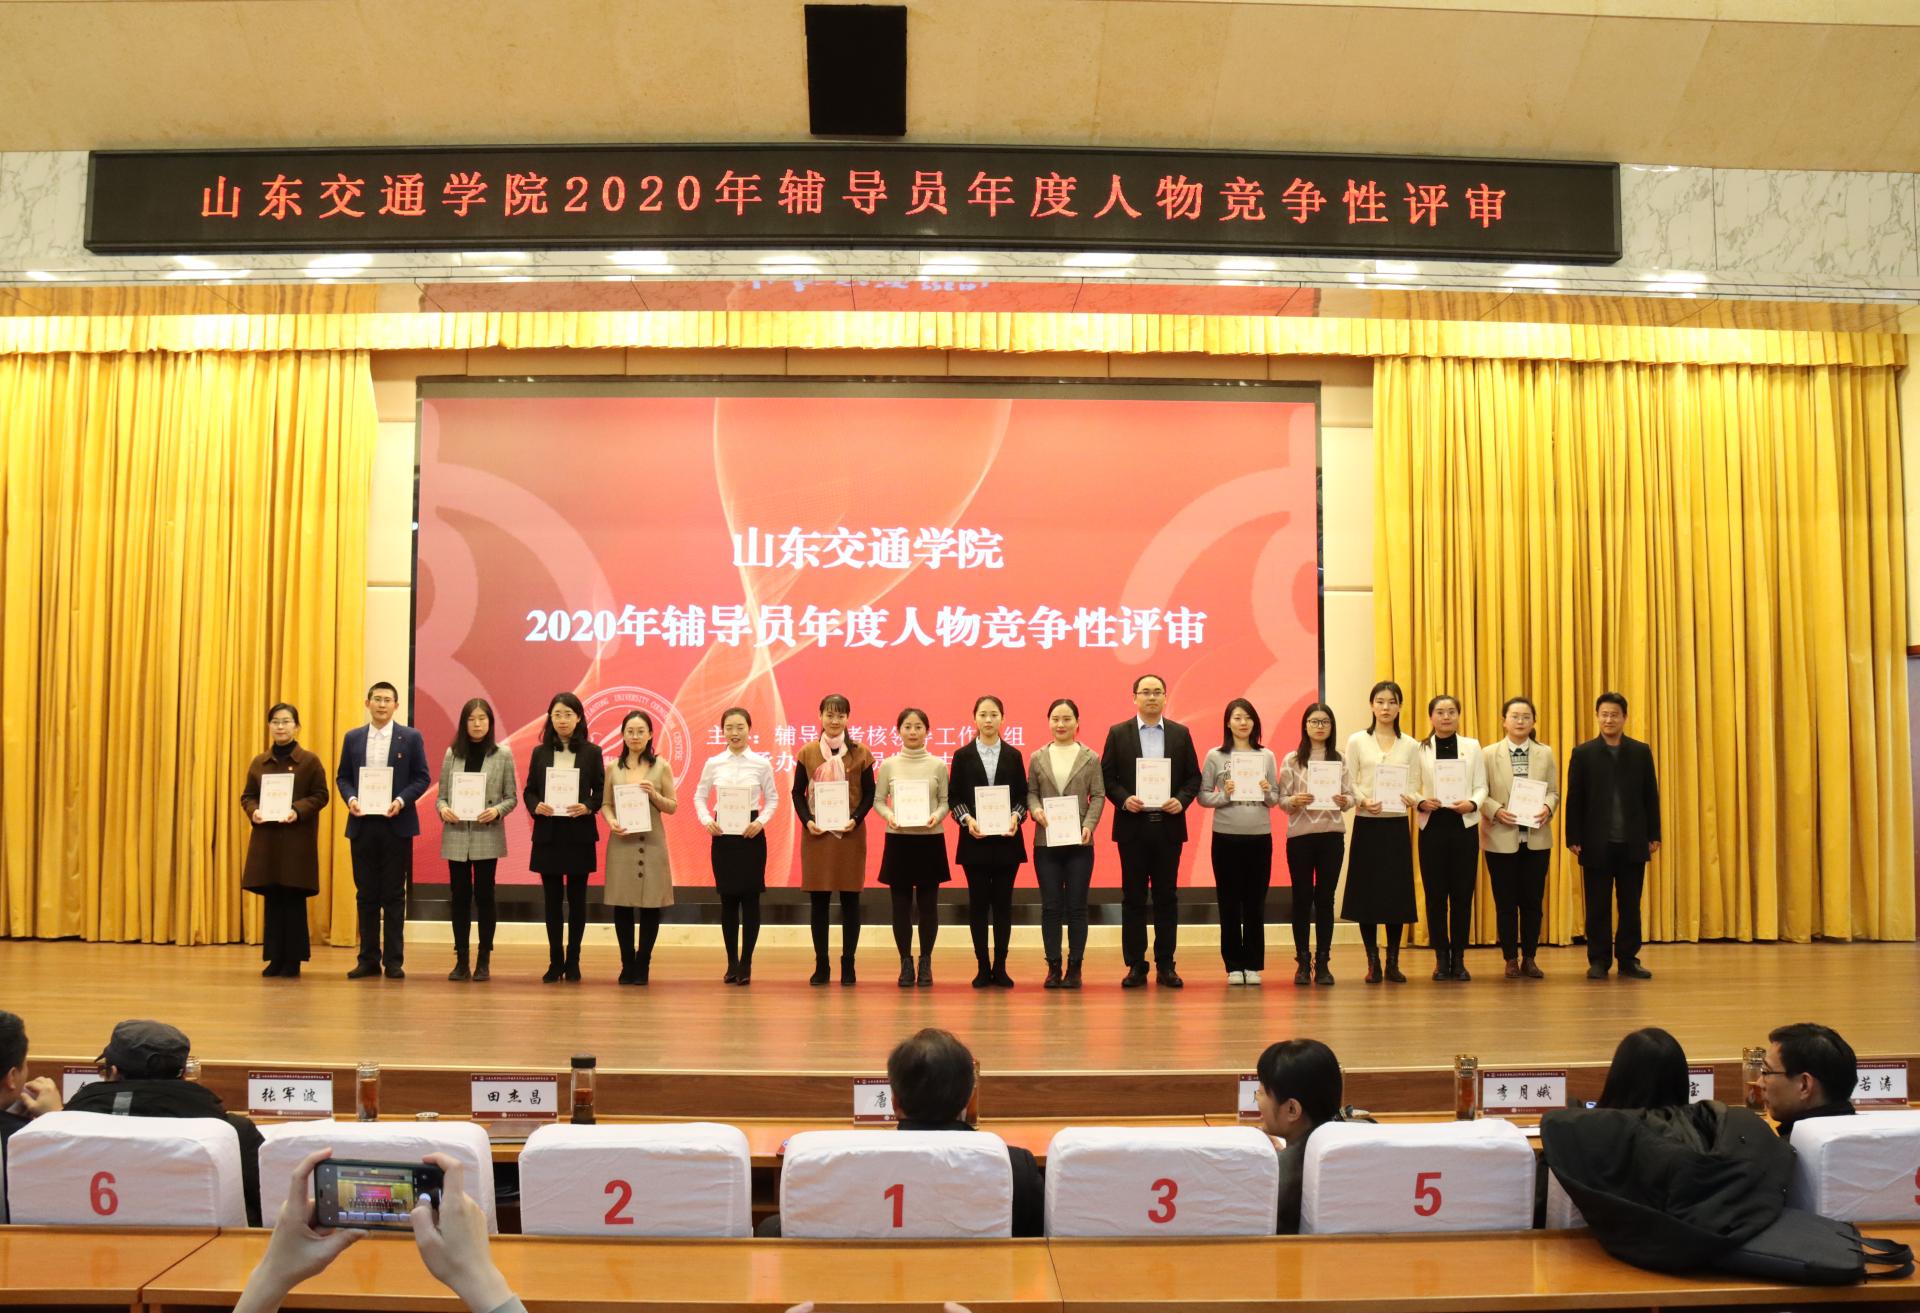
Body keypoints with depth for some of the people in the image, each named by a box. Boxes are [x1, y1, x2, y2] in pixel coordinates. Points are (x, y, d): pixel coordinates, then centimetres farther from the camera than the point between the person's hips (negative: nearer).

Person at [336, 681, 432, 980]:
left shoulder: (411, 737, 1)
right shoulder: (352, 738, 9)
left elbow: (422, 777, -1)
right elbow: (342, 776, 11)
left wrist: (401, 800, -16)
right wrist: (350, 798, -9)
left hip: (396, 824, -3)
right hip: (362, 824, 3)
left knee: (394, 895, 2)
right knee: (366, 894, 7)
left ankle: (394, 960, 6)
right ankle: (368, 959, 13)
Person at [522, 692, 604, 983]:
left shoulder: (592, 752, 1)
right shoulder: (540, 753, 7)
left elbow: (601, 792, 1)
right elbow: (528, 791, 7)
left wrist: (587, 807, -18)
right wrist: (535, 806, -13)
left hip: (579, 835, -1)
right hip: (547, 834, 2)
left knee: (576, 898, 4)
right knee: (552, 899, 5)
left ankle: (573, 962, 13)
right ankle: (555, 962, 14)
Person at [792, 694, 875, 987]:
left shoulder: (860, 753, 2)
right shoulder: (807, 753, 5)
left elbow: (869, 794, 4)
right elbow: (797, 793, 7)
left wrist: (856, 819, -12)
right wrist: (806, 820, -9)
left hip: (850, 833, -1)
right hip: (816, 834, 1)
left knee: (850, 898, 3)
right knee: (818, 899, 4)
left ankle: (848, 963, 12)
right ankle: (821, 965, 13)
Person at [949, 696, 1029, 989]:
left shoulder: (1013, 756, 7)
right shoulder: (963, 756, 4)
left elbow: (1022, 796, 6)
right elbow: (954, 797, 3)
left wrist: (1016, 817, -13)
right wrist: (967, 819, -14)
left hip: (1007, 839, 1)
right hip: (974, 839, -1)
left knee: (1003, 902, 3)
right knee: (978, 902, 2)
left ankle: (1000, 967, 11)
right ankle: (982, 968, 10)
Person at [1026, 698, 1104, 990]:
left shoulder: (1090, 758, 2)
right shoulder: (1038, 758, 7)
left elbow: (1098, 795, 0)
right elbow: (1030, 792, 8)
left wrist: (1089, 826, -12)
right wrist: (1035, 809, -12)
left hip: (1079, 842, -1)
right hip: (1046, 843, 1)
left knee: (1076, 906, 3)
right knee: (1051, 906, 4)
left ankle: (1075, 968, 10)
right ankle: (1053, 967, 11)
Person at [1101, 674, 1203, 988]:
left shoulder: (1180, 733, 6)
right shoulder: (1118, 733, 3)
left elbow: (1193, 776, 6)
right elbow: (1106, 776, 2)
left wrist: (1182, 800, -11)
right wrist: (1123, 799, -14)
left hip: (1168, 825, 1)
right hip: (1132, 826, -1)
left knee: (1166, 897, 5)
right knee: (1133, 898, 3)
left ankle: (1165, 966, 12)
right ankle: (1136, 966, 10)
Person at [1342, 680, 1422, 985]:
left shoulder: (1410, 745, 8)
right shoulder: (1357, 741, 3)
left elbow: (1414, 787, 3)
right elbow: (1349, 784, -1)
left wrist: (1412, 800, -19)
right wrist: (1363, 801, -20)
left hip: (1397, 825, 1)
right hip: (1367, 824, -1)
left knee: (1396, 893, 2)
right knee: (1367, 892, 0)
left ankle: (1393, 962, 12)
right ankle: (1373, 963, 9)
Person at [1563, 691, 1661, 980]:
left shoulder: (1641, 752, 5)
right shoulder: (1583, 753, 1)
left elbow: (1651, 796, 6)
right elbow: (1574, 800, 0)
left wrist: (1654, 835, 2)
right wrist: (1573, 838, -5)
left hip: (1633, 843, 1)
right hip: (1597, 843, -1)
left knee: (1630, 905, 7)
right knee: (1598, 907, 4)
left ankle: (1628, 959, 16)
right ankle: (1598, 961, 11)